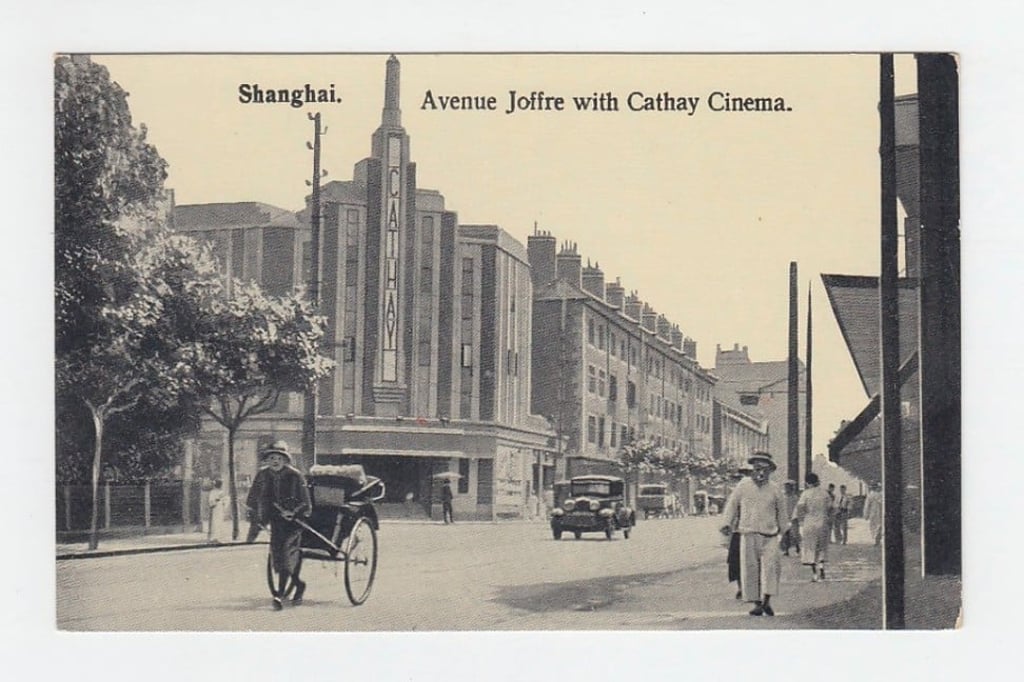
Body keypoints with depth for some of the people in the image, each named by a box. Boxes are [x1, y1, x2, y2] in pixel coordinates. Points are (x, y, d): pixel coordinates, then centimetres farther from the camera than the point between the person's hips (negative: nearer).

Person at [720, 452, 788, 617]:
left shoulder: (774, 489, 7)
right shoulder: (743, 486, 5)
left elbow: (781, 512, 19)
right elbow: (732, 504, 13)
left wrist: (783, 530, 25)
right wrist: (728, 524, 4)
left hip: (769, 535, 0)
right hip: (748, 534, 0)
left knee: (771, 565, -16)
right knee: (750, 568, -1)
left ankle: (767, 601, -13)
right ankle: (757, 603, 7)